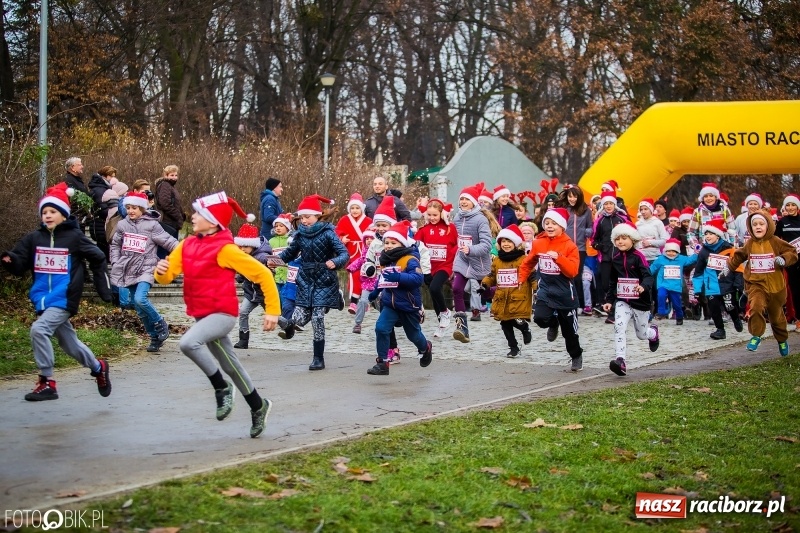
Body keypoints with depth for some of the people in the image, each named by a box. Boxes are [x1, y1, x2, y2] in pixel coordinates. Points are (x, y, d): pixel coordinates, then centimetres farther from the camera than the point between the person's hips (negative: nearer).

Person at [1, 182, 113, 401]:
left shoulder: (75, 237, -6)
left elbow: (98, 259, 2)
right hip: (43, 300, 5)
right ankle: (98, 367, 42)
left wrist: (104, 290, 3)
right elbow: (20, 265, 1)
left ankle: (47, 383, -16)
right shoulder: (34, 238, 4)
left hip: (65, 299, -5)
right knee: (69, 344, 17)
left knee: (39, 329, -24)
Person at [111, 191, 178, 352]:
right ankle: (155, 337, 19)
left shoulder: (151, 225, -6)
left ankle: (160, 324, -4)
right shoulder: (122, 225, 8)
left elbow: (169, 242, -8)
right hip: (129, 270, 5)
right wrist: (116, 263, 9)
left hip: (145, 269, -5)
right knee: (140, 310, 6)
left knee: (140, 299, -27)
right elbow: (115, 245, 20)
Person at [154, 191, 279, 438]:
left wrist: (272, 310, -12)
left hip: (222, 313, -7)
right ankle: (258, 406, 37)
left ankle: (222, 388, -10)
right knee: (230, 365, 17)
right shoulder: (187, 244, 3)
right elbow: (167, 276, 3)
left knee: (188, 343, -30)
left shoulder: (225, 249, -16)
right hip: (202, 315, 7)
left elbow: (262, 274, -13)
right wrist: (160, 271, -22)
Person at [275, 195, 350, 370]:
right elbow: (290, 253, 15)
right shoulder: (300, 234, 1)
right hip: (305, 281, 3)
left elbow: (344, 253, -16)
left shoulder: (327, 232, -11)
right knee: (300, 318, -6)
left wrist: (335, 262, -36)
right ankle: (288, 325, 31)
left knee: (317, 318, -5)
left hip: (324, 281, -3)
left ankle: (319, 358, 6)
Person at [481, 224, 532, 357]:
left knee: (519, 321, -14)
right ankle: (513, 348, 24)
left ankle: (526, 329, 22)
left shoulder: (524, 260, -7)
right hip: (502, 300, 5)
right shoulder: (497, 261, 8)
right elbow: (492, 276, 20)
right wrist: (485, 284, 5)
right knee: (505, 325, 9)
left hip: (519, 300, -5)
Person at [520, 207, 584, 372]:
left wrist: (558, 258, -30)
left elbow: (572, 271, -19)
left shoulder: (569, 246, -10)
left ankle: (576, 357, 31)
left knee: (569, 330, 7)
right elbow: (528, 263, 17)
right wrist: (521, 278, 14)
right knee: (540, 318, -22)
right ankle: (553, 323, 15)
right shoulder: (538, 244, 1)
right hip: (545, 290, 3)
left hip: (565, 293, -3)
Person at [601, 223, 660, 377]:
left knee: (641, 334, 12)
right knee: (619, 326, -22)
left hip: (640, 302, -3)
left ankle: (653, 332, 49)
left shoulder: (638, 256, -11)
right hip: (622, 301, 3)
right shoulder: (615, 259, 4)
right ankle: (620, 361, -26)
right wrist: (609, 300, 13)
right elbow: (612, 282, 15)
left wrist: (643, 287, -42)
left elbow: (648, 276, -21)